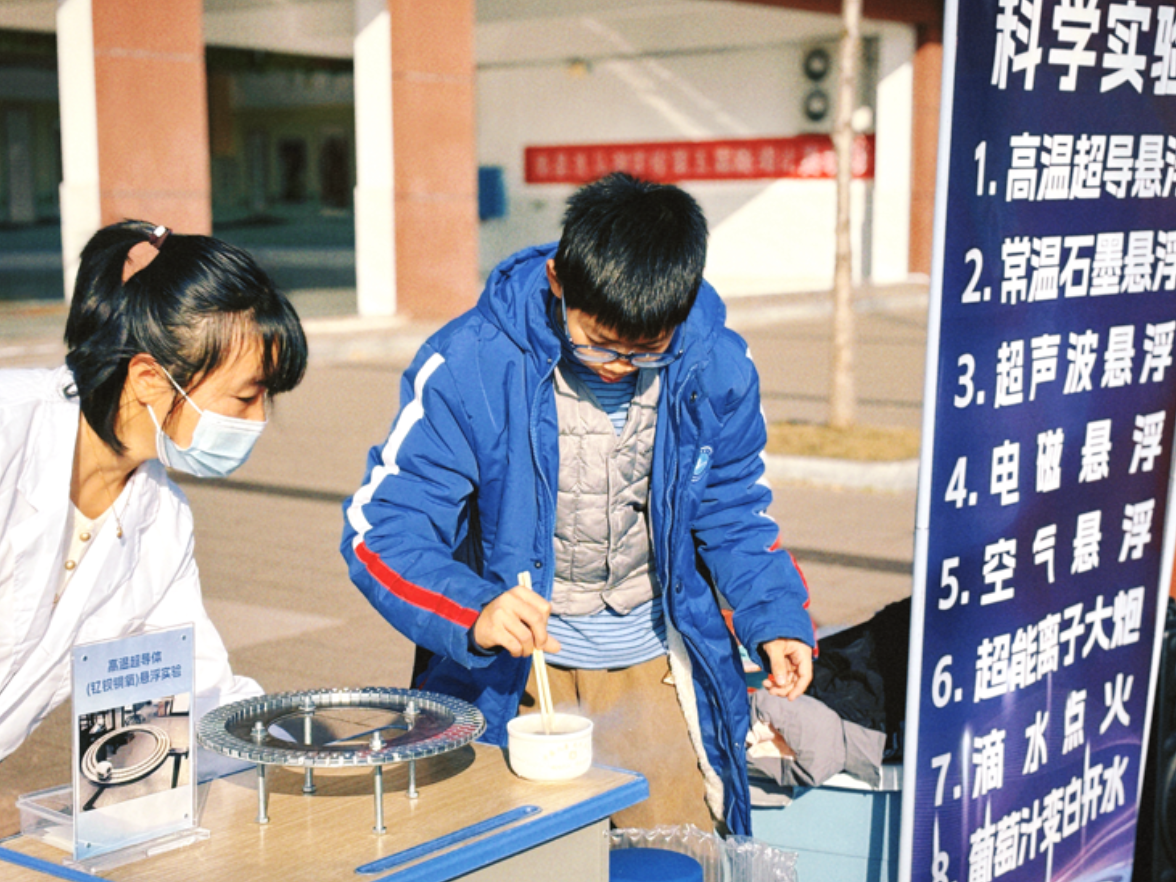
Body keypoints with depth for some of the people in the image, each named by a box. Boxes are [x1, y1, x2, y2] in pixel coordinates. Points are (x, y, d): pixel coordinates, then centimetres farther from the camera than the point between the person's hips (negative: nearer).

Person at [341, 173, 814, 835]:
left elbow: (732, 514, 8)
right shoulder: (470, 365, -18)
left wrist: (778, 619, -7)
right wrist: (474, 614, -34)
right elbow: (383, 528, -17)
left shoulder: (716, 370, -9)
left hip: (651, 664, 2)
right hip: (505, 676, -2)